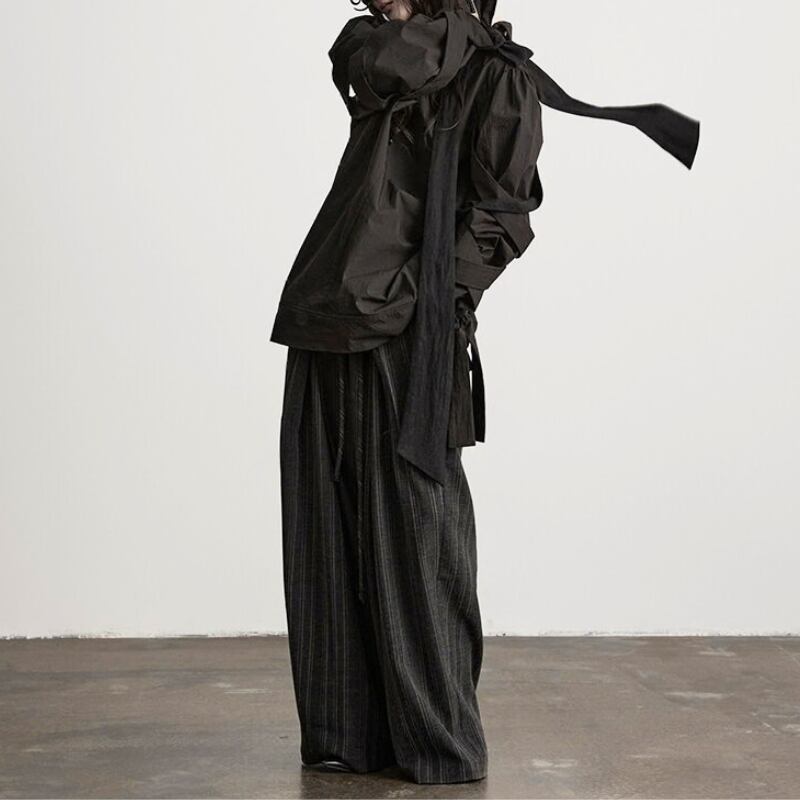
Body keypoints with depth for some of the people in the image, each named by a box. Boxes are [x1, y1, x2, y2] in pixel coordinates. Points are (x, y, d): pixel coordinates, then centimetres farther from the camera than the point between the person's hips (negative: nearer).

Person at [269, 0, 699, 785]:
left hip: (404, 338, -6)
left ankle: (441, 741, 8)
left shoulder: (496, 74, 2)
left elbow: (502, 207, -7)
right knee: (328, 537, 8)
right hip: (328, 335, 7)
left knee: (412, 539, -3)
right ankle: (347, 729, 18)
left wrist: (442, 302, -16)